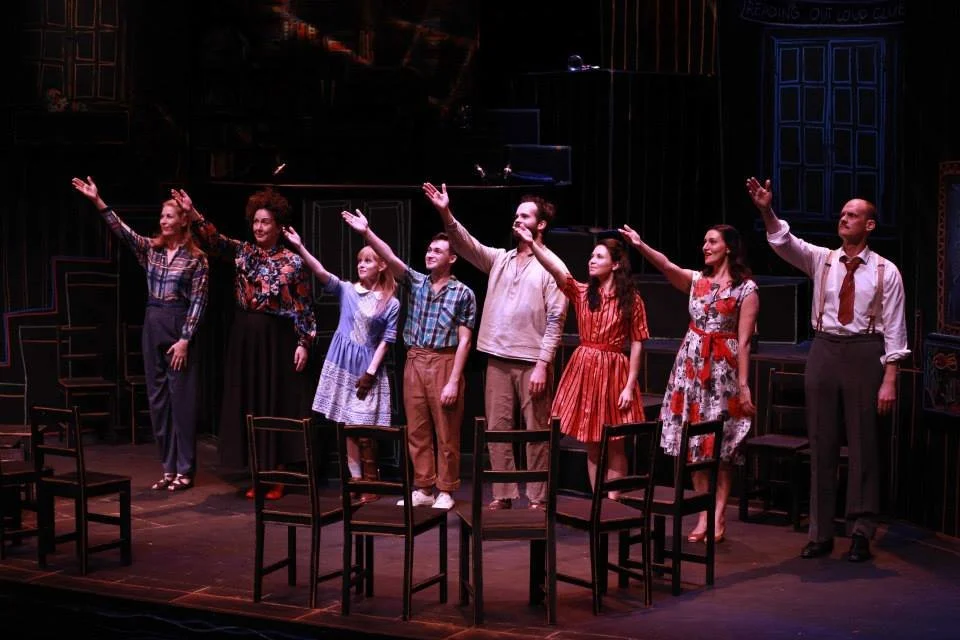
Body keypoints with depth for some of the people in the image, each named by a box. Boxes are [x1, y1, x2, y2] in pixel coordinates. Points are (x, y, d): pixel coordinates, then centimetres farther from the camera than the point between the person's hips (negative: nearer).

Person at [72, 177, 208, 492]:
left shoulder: (196, 258, -5)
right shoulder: (151, 249, 9)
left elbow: (197, 301, -8)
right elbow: (122, 230, -4)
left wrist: (185, 339, -14)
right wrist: (98, 201, -16)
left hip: (179, 326, -6)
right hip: (152, 325, 6)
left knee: (181, 398, -2)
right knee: (157, 398, 7)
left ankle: (185, 470, 4)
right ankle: (168, 468, 13)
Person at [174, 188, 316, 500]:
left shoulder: (292, 262, -3)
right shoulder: (242, 252, 6)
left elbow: (304, 308, -4)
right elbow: (215, 240, -9)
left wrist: (304, 342, -10)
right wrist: (192, 213, -23)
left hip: (277, 340, -4)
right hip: (245, 338, 4)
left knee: (276, 405, 0)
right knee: (249, 405, 6)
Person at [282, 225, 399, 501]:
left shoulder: (391, 304, -1)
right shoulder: (346, 290, 4)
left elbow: (386, 341, -2)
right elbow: (322, 273, -10)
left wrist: (370, 372, -9)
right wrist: (300, 248, -24)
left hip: (367, 367, -3)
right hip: (342, 364, 3)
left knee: (364, 429, -4)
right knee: (347, 426, 5)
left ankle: (370, 483, 8)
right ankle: (355, 481, 12)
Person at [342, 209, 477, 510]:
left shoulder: (463, 293, -3)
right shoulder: (416, 282, 8)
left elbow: (464, 340, -6)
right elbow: (390, 259, -6)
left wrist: (453, 381, -12)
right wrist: (367, 233, -22)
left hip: (444, 363, -4)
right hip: (414, 362, 4)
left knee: (446, 432, 2)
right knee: (417, 430, 7)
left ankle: (445, 491, 10)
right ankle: (423, 488, 16)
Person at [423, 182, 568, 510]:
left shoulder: (552, 267, -2)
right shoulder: (499, 259, 13)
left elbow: (556, 319, -7)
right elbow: (468, 245, 0)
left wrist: (543, 364, -13)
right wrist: (446, 213, -16)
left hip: (532, 362, -5)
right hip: (498, 360, 5)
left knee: (536, 432, 1)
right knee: (498, 429, 6)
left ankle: (538, 498, 6)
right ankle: (503, 495, 13)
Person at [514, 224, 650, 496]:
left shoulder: (631, 300, -3)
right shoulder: (581, 293, 5)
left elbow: (637, 344, -4)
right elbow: (558, 271, -12)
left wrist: (630, 386, -10)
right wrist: (532, 244, -28)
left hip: (614, 371, -3)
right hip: (584, 369, 3)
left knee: (614, 445, 1)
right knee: (591, 444, 8)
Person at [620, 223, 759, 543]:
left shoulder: (746, 288, -3)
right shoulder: (697, 280, 9)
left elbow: (743, 341, -8)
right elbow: (667, 267, -11)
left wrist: (743, 386, -10)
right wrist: (640, 246, -28)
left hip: (724, 368, -5)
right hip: (691, 364, 5)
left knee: (720, 445, -2)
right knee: (694, 442, 4)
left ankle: (718, 517, 2)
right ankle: (703, 516, 9)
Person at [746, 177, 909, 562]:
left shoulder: (886, 272, -2)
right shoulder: (821, 259, 5)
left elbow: (894, 328, -4)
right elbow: (784, 242, -9)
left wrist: (890, 380, -9)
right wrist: (766, 211, -27)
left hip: (865, 352, -3)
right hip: (824, 350, 3)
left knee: (862, 443, 3)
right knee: (821, 443, 6)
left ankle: (861, 533, 12)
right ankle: (820, 533, 13)